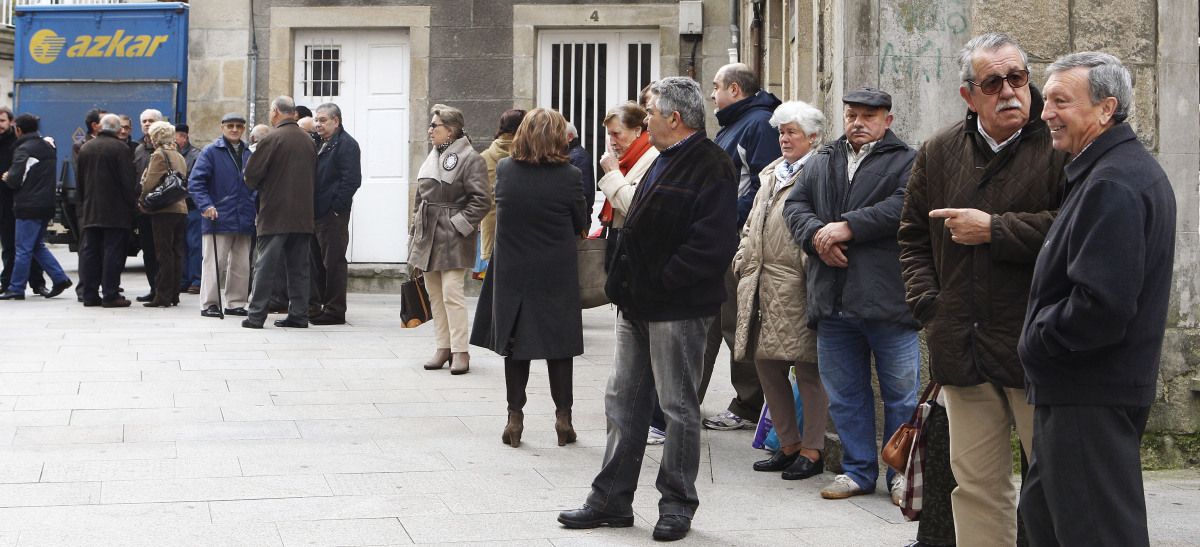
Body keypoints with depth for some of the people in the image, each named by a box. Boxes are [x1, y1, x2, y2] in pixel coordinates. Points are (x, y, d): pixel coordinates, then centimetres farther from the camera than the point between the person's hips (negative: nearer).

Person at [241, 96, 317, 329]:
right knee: (299, 266, 9)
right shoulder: (308, 141, 8)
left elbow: (251, 174, -9)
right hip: (302, 215, 5)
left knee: (266, 266, -2)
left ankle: (256, 314, -1)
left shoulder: (272, 138, -10)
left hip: (275, 214, -5)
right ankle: (298, 314, 10)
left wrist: (255, 185, 12)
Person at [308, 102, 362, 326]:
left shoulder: (346, 144, -9)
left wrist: (336, 207, -19)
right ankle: (313, 306, 21)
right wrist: (310, 207, 12)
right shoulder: (321, 144, 19)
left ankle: (335, 311, 0)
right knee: (315, 261, 13)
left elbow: (352, 180, -17)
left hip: (333, 215, -9)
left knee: (333, 262, -5)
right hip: (316, 213, 9)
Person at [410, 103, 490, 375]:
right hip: (428, 235, 8)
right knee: (434, 294, 9)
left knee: (451, 292, -12)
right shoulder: (433, 157, 16)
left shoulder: (470, 158, -10)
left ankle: (460, 352, -7)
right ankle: (443, 348, 17)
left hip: (452, 238, -8)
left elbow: (481, 200, -15)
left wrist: (459, 224, -17)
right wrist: (416, 228, 15)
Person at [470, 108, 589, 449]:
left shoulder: (504, 171, -6)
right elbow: (580, 225, -2)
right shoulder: (568, 176, -13)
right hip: (556, 275, -2)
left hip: (512, 273, 2)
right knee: (559, 344, 10)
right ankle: (563, 415, 12)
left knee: (515, 345, 10)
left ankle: (515, 417, 11)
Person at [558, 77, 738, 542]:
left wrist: (661, 280, -19)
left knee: (678, 407, 1)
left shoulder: (711, 167, -15)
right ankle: (612, 499, 20)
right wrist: (625, 284, 12)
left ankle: (677, 505, 12)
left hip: (677, 309, -10)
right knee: (624, 401, 12)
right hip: (638, 305, 10)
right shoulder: (663, 162, 17)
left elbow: (713, 244, -23)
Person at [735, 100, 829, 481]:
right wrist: (743, 260, 16)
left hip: (797, 285, -9)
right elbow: (753, 224, 26)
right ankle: (788, 444, 22)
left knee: (807, 366, -2)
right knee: (766, 363, 11)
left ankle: (812, 450, 6)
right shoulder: (772, 174, 21)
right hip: (762, 284, 9)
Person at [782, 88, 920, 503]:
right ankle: (858, 470, 22)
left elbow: (903, 206, -15)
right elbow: (794, 205, 10)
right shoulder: (821, 163, 19)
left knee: (901, 392, 1)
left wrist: (847, 227, -17)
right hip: (833, 302, 5)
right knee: (844, 394, 11)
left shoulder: (907, 162, 1)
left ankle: (901, 473, 12)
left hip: (887, 299, -5)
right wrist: (816, 234, -10)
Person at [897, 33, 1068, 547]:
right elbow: (912, 235, 21)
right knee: (976, 484, 11)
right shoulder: (939, 152, 11)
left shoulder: (1059, 144, -6)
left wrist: (994, 229, -14)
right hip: (962, 348, 5)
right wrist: (926, 301, 8)